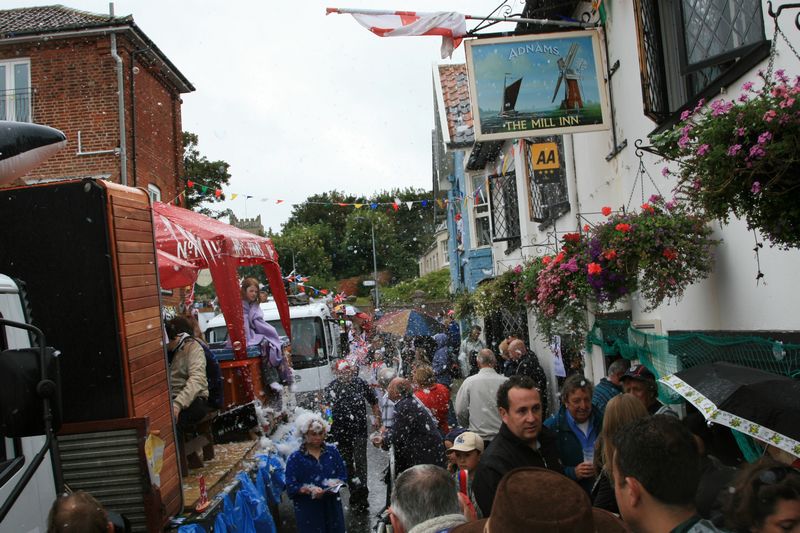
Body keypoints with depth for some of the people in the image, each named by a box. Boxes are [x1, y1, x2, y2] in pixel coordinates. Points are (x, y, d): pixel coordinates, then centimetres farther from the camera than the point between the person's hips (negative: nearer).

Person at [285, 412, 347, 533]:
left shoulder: (332, 451, 5)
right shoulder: (295, 458, -5)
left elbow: (343, 474, 7)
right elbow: (291, 487, -8)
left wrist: (336, 484, -13)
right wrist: (309, 490, -23)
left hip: (332, 506, 3)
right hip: (308, 510, -3)